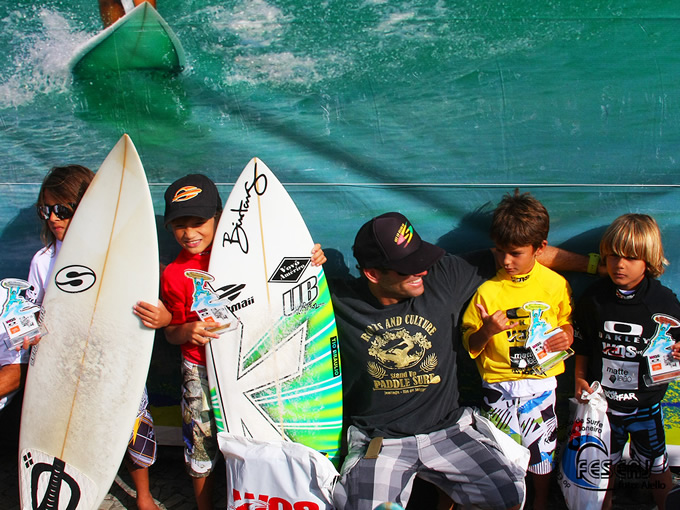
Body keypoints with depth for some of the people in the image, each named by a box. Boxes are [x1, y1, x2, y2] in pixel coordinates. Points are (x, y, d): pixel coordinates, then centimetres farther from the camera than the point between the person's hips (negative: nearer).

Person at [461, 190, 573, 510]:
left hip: (541, 381, 1)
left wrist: (566, 337, -7)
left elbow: (566, 321, 15)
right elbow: (470, 346, -2)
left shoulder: (556, 284, -3)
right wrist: (486, 332, -22)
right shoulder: (487, 291, -8)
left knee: (542, 449, 15)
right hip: (498, 384, -1)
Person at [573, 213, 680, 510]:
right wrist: (580, 378, -7)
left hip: (646, 403, -1)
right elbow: (582, 346, 3)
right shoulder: (593, 298, -8)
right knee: (604, 463, 20)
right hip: (603, 400, 1)